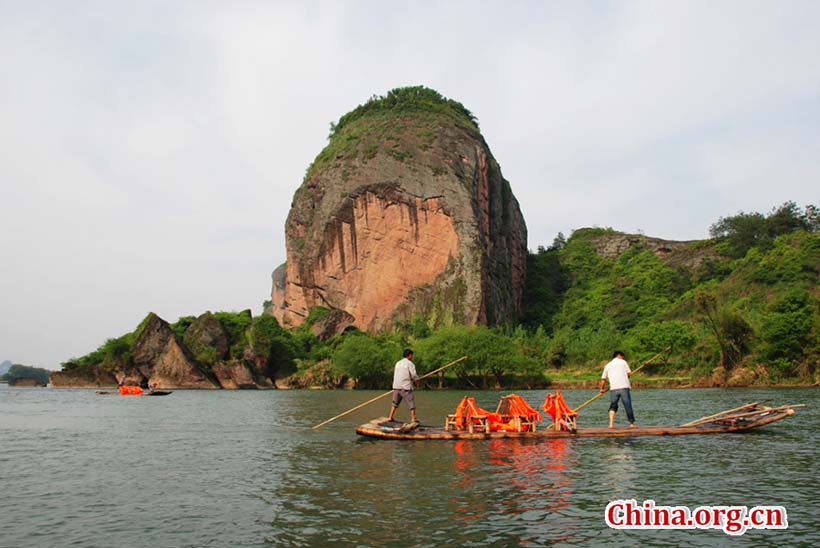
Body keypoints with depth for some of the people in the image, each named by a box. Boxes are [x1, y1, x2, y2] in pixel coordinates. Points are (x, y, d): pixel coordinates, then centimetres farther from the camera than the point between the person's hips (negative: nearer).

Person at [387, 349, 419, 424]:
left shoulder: (398, 363, 15)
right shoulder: (410, 364, -6)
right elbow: (414, 375, -13)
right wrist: (417, 378, 10)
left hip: (396, 386, 6)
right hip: (405, 387, -6)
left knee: (395, 402, 15)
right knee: (411, 402, 1)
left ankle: (390, 417, 12)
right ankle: (413, 418, -1)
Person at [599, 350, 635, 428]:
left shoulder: (607, 365, 17)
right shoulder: (623, 362, 10)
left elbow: (603, 379, 15)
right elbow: (629, 373, 5)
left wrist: (602, 389, 28)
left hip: (613, 388, 3)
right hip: (624, 387, -2)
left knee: (613, 406, 9)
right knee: (628, 405, 4)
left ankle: (611, 424, -3)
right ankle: (632, 423, 8)